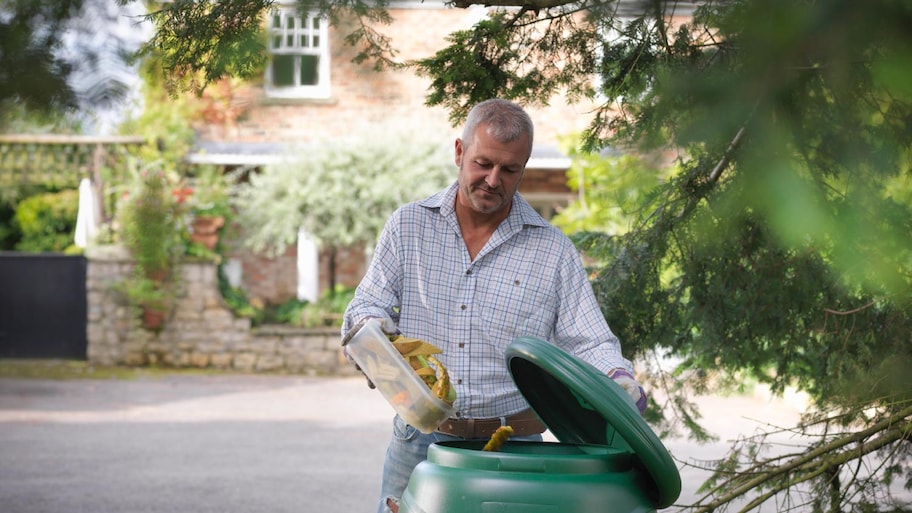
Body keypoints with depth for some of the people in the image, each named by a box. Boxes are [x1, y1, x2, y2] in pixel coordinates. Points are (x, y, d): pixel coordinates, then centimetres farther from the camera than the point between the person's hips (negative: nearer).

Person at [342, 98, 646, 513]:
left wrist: (619, 378, -21)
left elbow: (588, 343, 0)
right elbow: (365, 308, 7)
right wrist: (372, 326, -17)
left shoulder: (553, 251, 4)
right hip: (418, 444, 1)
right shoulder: (408, 227, 7)